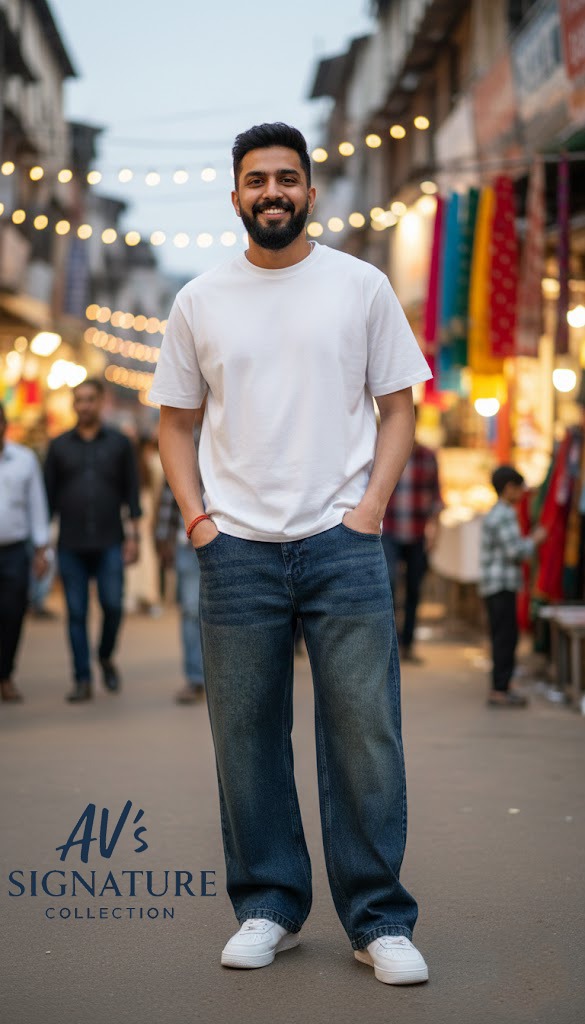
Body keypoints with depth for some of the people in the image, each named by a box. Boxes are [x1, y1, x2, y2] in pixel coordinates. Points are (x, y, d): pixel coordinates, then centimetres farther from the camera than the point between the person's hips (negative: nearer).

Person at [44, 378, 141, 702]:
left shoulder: (119, 444, 8)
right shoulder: (59, 446, 9)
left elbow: (132, 493, 7)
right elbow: (48, 495, 9)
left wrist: (133, 536, 0)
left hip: (110, 543, -1)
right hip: (71, 545, 1)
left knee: (113, 605, -7)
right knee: (76, 612, 1)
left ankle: (106, 658, 19)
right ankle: (82, 679, 7)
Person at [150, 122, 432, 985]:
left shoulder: (361, 286, 4)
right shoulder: (199, 302, 9)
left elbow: (398, 405, 6)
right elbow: (175, 419, 14)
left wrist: (371, 506, -6)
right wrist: (195, 514, 1)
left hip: (343, 543, -2)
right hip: (236, 549, 2)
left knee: (365, 732, -2)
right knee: (247, 734, 7)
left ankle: (380, 921, 8)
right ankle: (268, 907, 21)